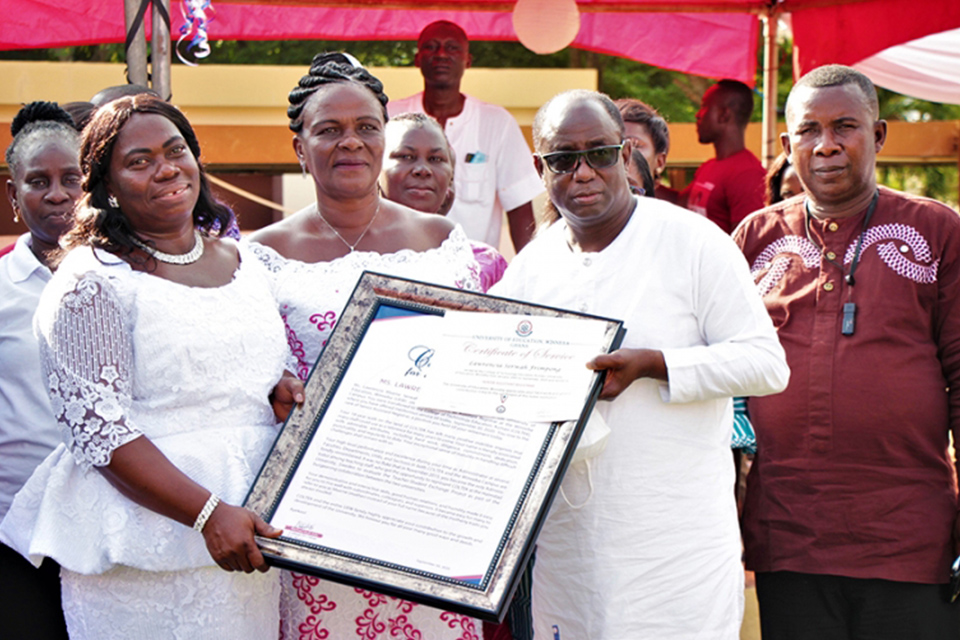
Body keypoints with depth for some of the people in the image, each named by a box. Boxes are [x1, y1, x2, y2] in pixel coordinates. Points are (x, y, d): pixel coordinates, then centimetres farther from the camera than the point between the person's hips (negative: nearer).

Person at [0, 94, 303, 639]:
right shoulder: (93, 282, -8)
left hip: (247, 531, 6)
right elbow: (98, 431, -15)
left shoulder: (246, 264, 12)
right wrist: (209, 513, -22)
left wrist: (282, 392, 1)